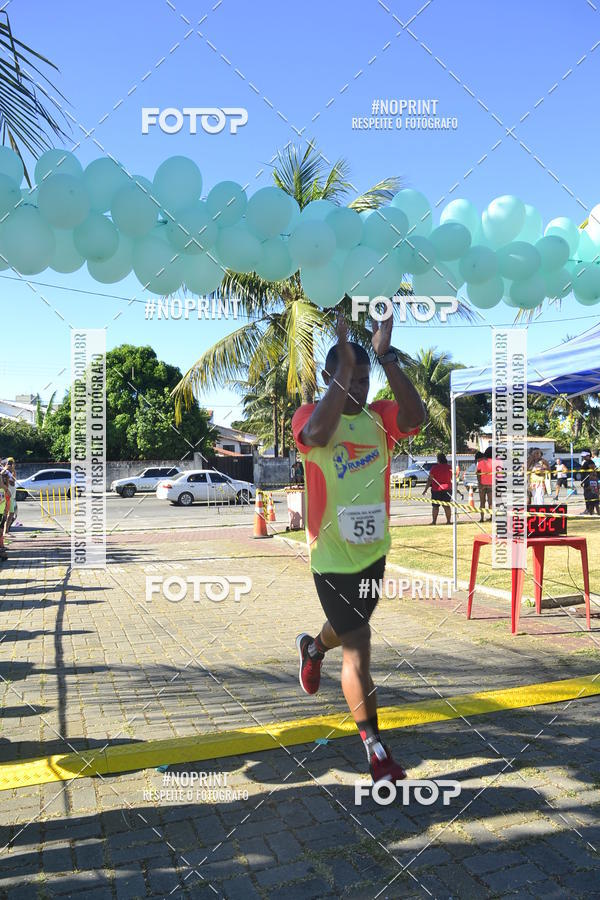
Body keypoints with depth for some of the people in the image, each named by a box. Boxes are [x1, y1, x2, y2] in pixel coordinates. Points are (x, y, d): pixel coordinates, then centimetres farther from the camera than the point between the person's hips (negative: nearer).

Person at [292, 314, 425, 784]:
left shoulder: (380, 417, -3)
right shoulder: (310, 414, -13)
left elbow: (415, 416, -25)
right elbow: (317, 435, -38)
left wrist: (386, 357, -31)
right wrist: (344, 365, -36)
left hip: (374, 551, 5)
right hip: (332, 558, -5)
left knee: (351, 628, 28)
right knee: (358, 651, -2)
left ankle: (312, 647, 62)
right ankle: (376, 748, 15)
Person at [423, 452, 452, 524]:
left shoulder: (434, 467, -9)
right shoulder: (449, 467, 2)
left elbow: (430, 479, -9)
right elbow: (451, 479, 10)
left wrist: (426, 489, -3)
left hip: (436, 489, -3)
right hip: (447, 489, 3)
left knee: (435, 506, 2)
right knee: (447, 506, 7)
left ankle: (434, 521, 0)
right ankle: (448, 521, 8)